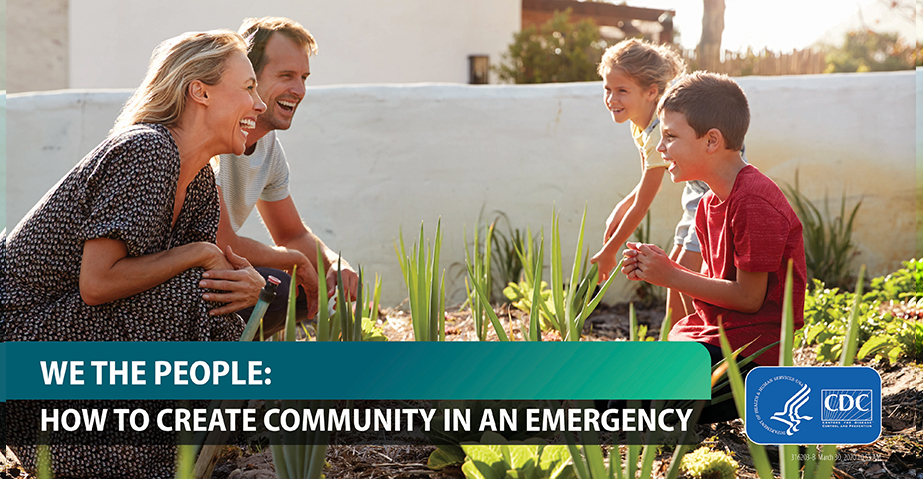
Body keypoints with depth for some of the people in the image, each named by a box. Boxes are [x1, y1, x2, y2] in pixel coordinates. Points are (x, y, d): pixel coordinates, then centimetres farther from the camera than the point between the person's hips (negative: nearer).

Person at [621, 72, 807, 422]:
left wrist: (672, 277, -14)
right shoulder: (711, 202, 12)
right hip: (710, 330, 10)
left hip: (750, 346, -10)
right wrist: (659, 270, -2)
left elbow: (748, 297, -18)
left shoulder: (755, 202, -19)